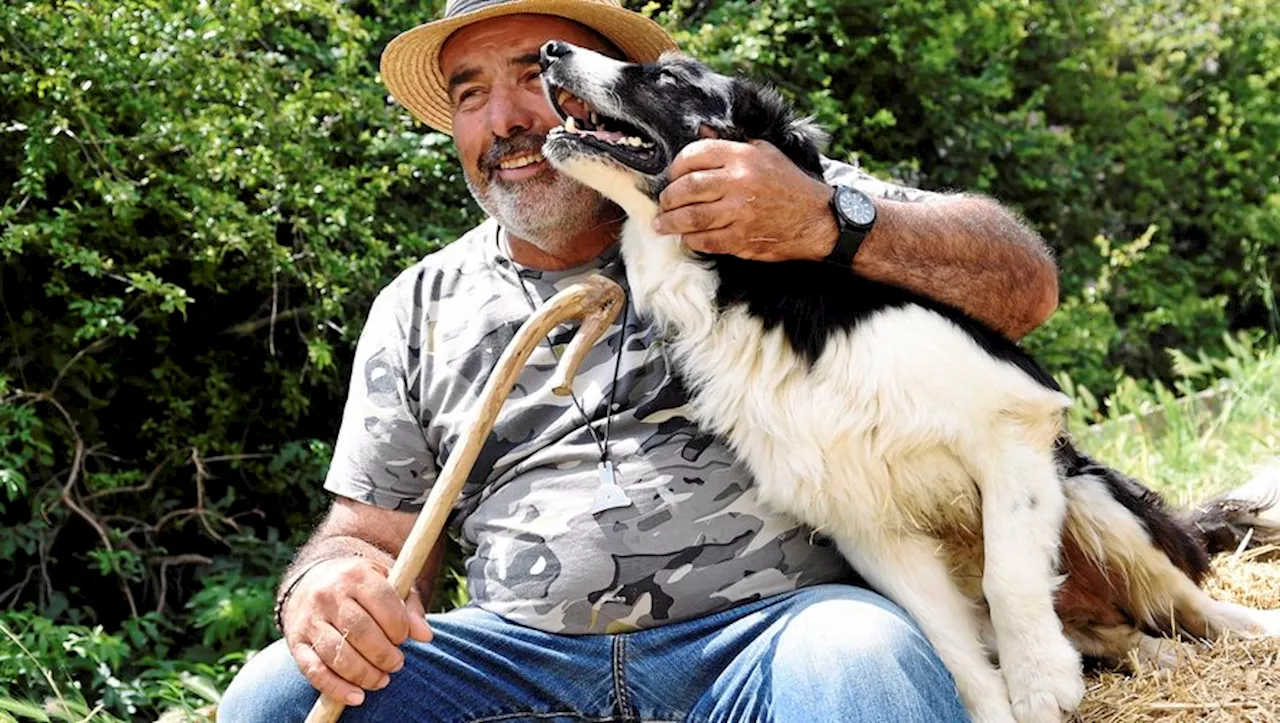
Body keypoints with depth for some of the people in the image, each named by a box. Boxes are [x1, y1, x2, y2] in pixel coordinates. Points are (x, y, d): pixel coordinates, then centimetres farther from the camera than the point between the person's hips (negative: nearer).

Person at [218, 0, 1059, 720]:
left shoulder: (767, 193, 8)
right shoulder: (418, 309, 18)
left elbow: (1024, 284, 2)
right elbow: (373, 537, 18)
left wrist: (828, 224, -17)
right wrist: (327, 584, -8)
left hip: (780, 620, -3)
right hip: (526, 654, 4)